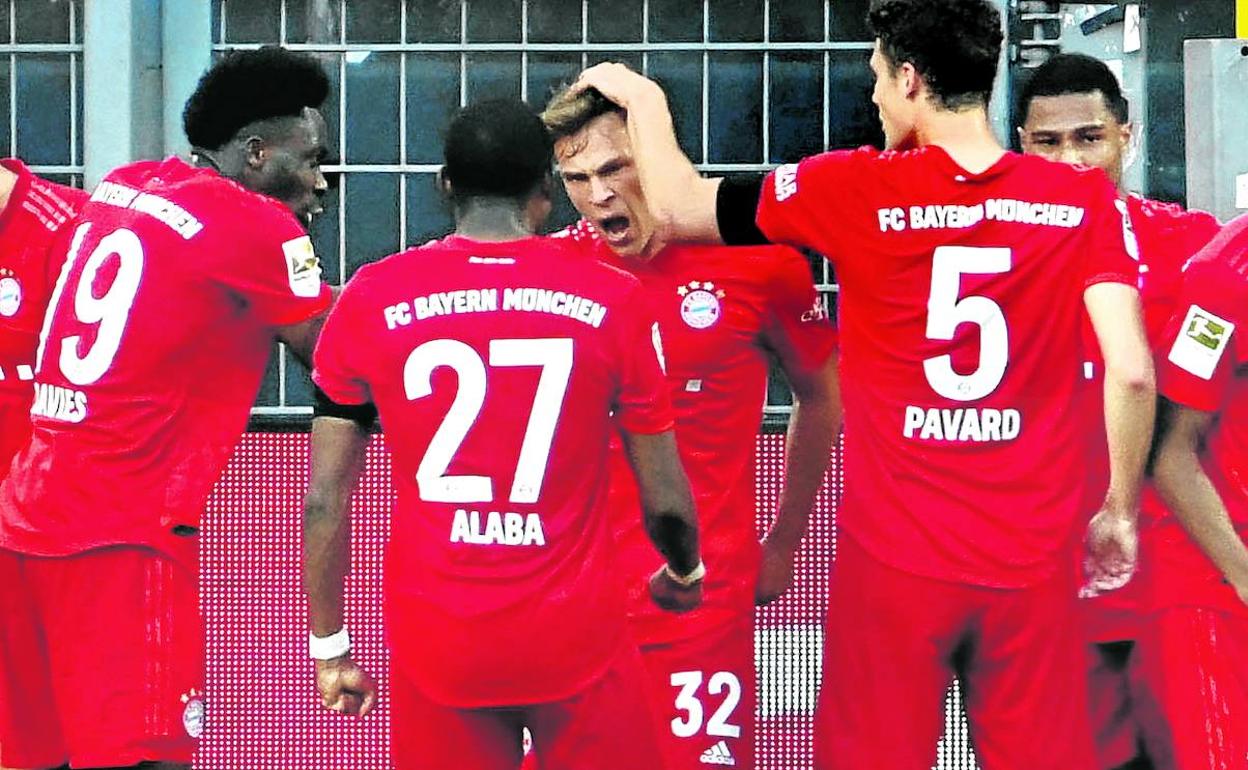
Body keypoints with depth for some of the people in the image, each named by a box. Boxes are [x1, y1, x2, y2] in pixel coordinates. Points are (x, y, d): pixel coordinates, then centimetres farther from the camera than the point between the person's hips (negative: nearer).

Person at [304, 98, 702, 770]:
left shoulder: (372, 299, -1)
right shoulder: (612, 300, -4)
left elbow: (325, 501, 0)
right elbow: (666, 504, 2)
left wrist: (328, 646, 11)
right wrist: (684, 572, 24)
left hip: (435, 649, 1)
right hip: (577, 640, -1)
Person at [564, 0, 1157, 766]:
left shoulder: (856, 192, -6)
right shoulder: (1083, 199, -2)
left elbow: (675, 208, 4)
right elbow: (1132, 371, -9)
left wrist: (643, 99, 22)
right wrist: (1121, 511, 5)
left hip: (894, 558, -1)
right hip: (1034, 562, 2)